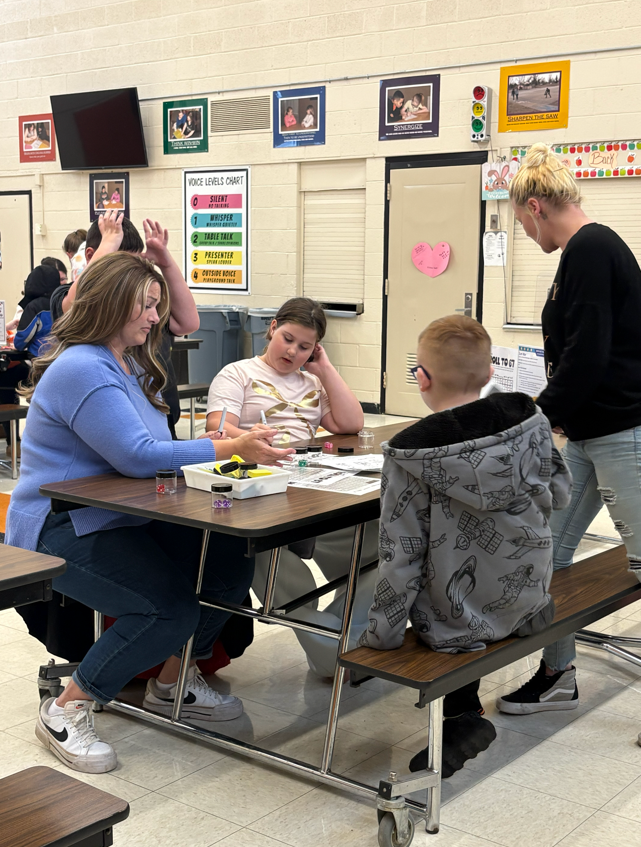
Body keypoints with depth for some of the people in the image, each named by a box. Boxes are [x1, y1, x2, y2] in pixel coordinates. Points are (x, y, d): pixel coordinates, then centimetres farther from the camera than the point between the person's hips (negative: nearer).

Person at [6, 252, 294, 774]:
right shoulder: (83, 369, -19)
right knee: (171, 608, -27)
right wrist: (229, 448, -25)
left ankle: (172, 683, 17)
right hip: (61, 532, -10)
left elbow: (153, 448, 16)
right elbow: (137, 456, -25)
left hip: (122, 520, 10)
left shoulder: (128, 365, 15)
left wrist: (230, 442, -2)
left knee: (233, 567, -3)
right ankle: (67, 711, -8)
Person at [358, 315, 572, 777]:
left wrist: (381, 634, -5)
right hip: (528, 602, 4)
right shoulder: (526, 415, -10)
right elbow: (559, 493, 3)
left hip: (459, 620, -4)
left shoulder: (410, 452, -20)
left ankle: (463, 715, 16)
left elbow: (401, 556, -16)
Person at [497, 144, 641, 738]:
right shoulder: (589, 249, 15)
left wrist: (544, 417, -10)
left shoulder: (590, 250, -15)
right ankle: (557, 677, 23)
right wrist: (551, 412, 25)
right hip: (589, 434, 10)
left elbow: (587, 356, -21)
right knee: (549, 548, 11)